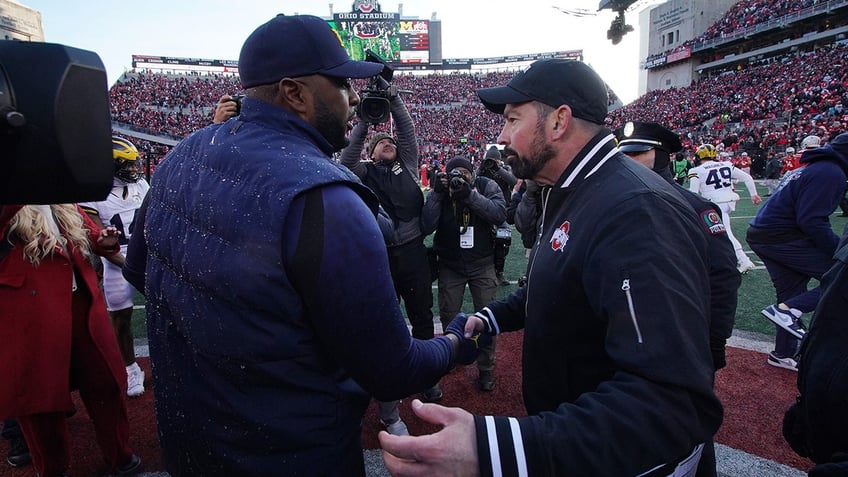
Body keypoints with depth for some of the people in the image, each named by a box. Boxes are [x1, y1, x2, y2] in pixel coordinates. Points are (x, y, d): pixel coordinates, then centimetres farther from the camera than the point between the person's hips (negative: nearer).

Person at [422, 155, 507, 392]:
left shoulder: (487, 186, -10)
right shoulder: (440, 191, -7)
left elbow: (500, 215, -25)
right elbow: (426, 227, -17)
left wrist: (470, 194, -32)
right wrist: (437, 194, -25)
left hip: (482, 263, -1)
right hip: (450, 265, 2)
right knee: (448, 316, 12)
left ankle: (486, 369, 19)